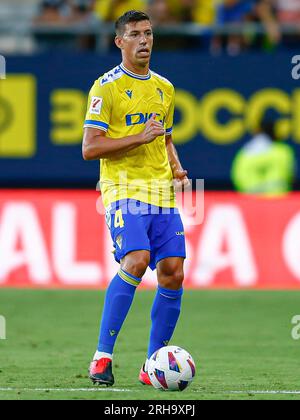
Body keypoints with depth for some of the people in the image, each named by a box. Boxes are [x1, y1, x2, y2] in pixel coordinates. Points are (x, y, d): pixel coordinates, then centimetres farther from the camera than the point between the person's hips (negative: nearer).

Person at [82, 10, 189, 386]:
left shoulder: (164, 88, 17)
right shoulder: (107, 87, -3)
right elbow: (89, 147, -9)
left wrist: (176, 168, 9)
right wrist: (140, 137, -15)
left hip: (162, 192, 6)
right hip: (124, 189, -6)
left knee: (173, 274, -3)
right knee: (136, 260, -25)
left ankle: (152, 367, 7)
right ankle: (102, 356, -17)